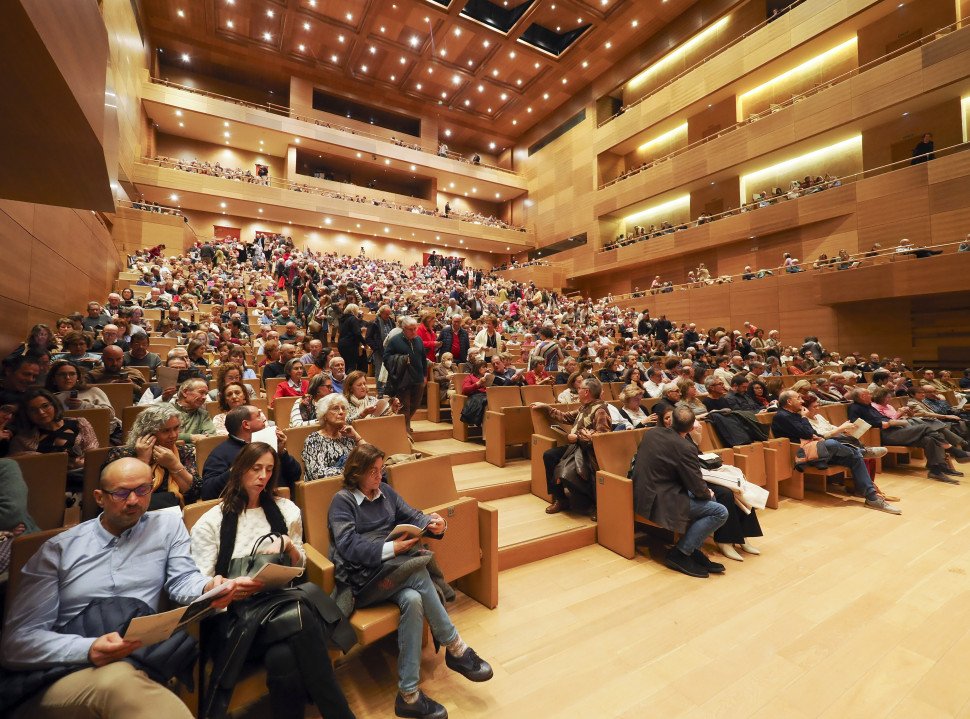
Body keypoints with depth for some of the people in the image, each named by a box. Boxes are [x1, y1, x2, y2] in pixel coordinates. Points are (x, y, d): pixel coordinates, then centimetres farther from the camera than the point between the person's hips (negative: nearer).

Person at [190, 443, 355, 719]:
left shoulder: (286, 510, 16)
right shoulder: (211, 523, 10)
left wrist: (287, 544, -2)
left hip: (281, 600, 3)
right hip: (234, 611, -2)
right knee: (301, 617, -35)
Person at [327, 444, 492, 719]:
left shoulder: (385, 491, 14)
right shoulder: (342, 501, -3)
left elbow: (412, 516, 6)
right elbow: (349, 546, -15)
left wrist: (434, 523, -16)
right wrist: (390, 549, -25)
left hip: (393, 569, 6)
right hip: (361, 579, -5)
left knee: (413, 599, -27)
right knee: (418, 572, -30)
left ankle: (408, 694, -15)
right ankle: (456, 649, -17)